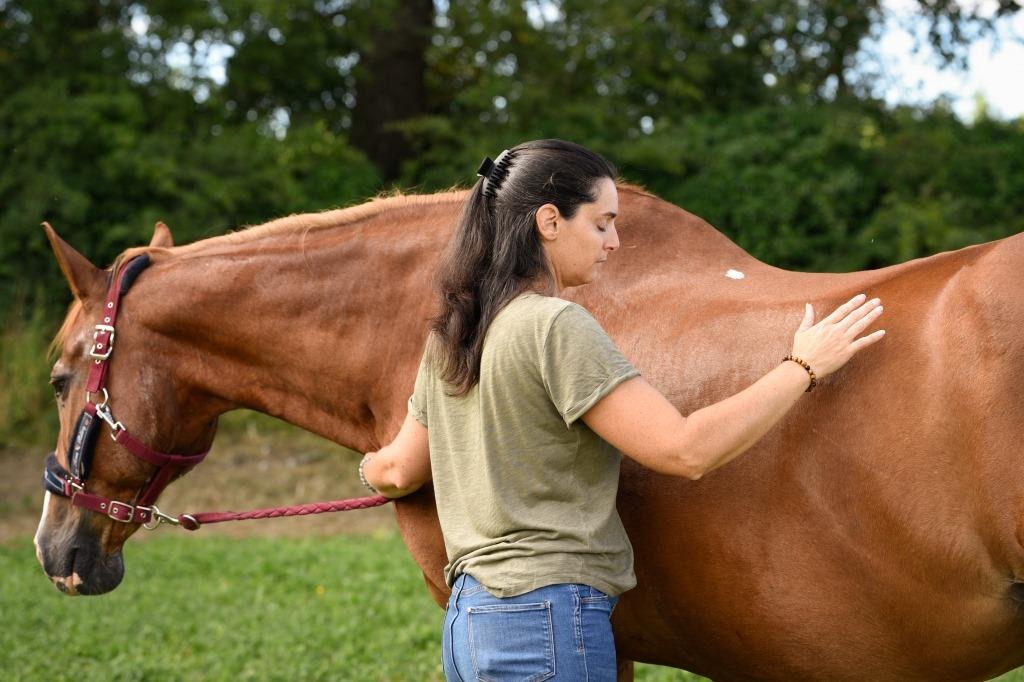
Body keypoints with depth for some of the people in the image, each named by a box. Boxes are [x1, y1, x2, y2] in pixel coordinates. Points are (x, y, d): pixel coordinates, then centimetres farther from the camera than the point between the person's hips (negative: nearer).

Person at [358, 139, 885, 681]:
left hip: (468, 617, 9)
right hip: (548, 620, -9)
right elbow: (685, 451, -20)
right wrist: (803, 367, -12)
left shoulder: (450, 336, 12)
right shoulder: (556, 326, -15)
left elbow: (401, 470, 22)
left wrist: (371, 469, 46)